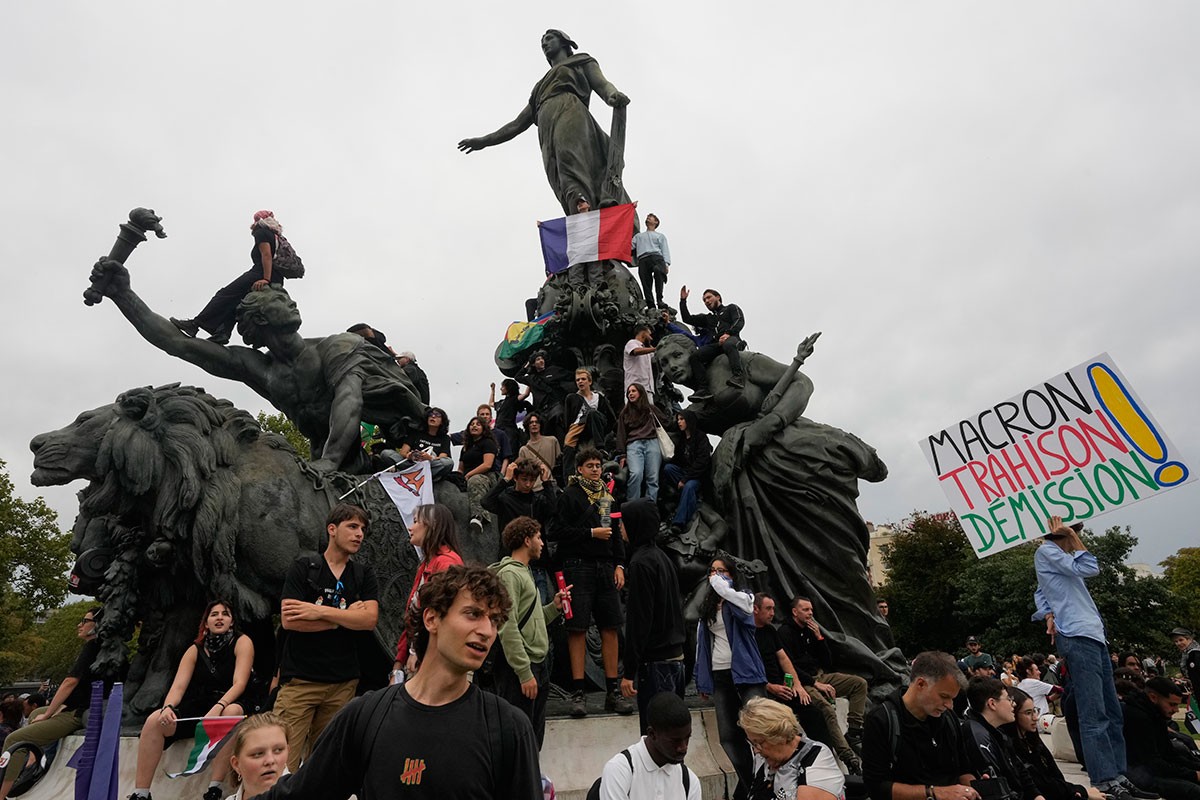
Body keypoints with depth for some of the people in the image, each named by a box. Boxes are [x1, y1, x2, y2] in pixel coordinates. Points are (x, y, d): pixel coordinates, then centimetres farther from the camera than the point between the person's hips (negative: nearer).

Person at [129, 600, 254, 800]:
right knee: (155, 720, -20)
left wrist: (218, 708, -29)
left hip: (228, 706, -4)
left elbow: (239, 684, -14)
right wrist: (168, 707, -22)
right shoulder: (195, 650, 8)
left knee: (232, 712, -38)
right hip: (196, 708, 4)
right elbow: (178, 686, -2)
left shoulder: (242, 642, -5)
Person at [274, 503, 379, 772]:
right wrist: (346, 615, -9)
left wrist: (320, 611, -14)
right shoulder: (303, 567, 0)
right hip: (300, 678, -3)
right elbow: (288, 620, -11)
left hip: (343, 681, 3)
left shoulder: (364, 574, 7)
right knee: (285, 757, -5)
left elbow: (370, 619, -7)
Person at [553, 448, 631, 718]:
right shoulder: (570, 496, 0)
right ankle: (578, 692, 7)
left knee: (610, 628, 5)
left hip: (606, 567, 5)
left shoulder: (608, 496, 17)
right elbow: (560, 531, -8)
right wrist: (592, 533, -11)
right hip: (578, 566, -5)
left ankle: (612, 691, 14)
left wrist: (619, 565, 9)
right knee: (578, 628, -3)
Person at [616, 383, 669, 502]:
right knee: (636, 474, -24)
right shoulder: (625, 413, 19)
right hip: (633, 445, -1)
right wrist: (622, 454, 4)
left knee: (653, 478, -8)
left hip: (652, 443, 1)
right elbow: (621, 434, 13)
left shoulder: (651, 409, 18)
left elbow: (665, 422, 24)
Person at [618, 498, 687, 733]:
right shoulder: (662, 557, 11)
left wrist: (629, 671, -15)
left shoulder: (641, 562, -16)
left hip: (655, 661, -9)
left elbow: (639, 621, -19)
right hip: (676, 656, 9)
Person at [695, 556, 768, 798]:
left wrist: (719, 582, -14)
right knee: (728, 736, 4)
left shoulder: (743, 597, -1)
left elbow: (744, 604, -28)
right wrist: (702, 679, 14)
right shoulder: (707, 607, 14)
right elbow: (702, 642, 16)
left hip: (745, 672, -5)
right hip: (719, 676, 5)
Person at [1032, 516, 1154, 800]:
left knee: (1111, 712, 11)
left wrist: (1049, 616, 4)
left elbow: (1041, 594, 23)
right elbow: (1090, 569, -10)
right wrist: (1073, 536, -1)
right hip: (1077, 637, -10)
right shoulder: (1046, 551, -4)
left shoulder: (1059, 559, 25)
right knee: (1094, 715, -11)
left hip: (1092, 636, 10)